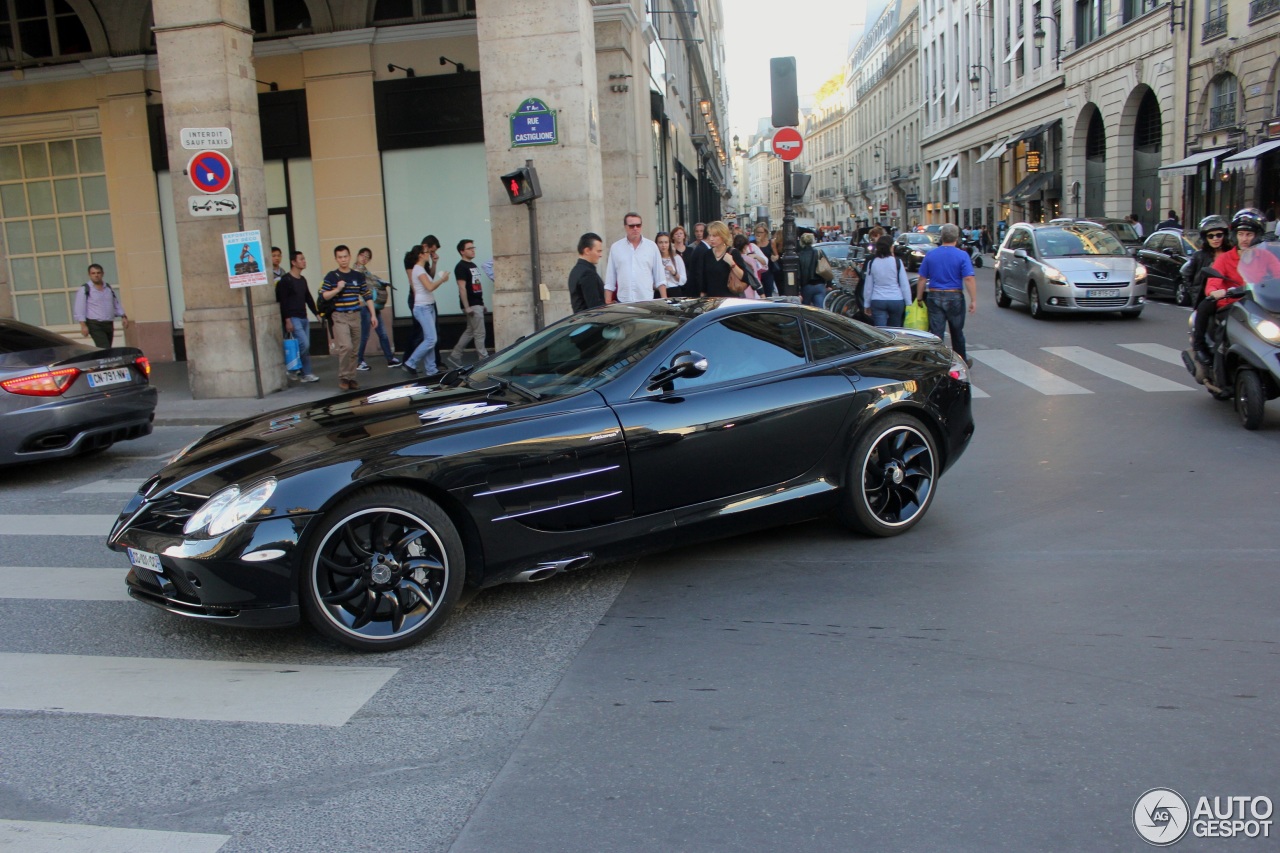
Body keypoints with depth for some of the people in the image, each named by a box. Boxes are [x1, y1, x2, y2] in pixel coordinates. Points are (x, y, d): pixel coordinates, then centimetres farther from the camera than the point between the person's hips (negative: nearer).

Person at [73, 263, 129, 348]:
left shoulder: (109, 288, 14)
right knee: (105, 350, -19)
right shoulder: (85, 289, -4)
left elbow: (117, 305, 23)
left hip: (109, 325, 6)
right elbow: (79, 309, -7)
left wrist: (123, 317, 9)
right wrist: (83, 325, -16)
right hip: (95, 325, -6)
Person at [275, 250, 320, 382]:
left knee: (306, 346, 6)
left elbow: (308, 298, 22)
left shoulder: (302, 279, 15)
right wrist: (287, 320, -18)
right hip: (293, 318, -8)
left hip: (304, 318, 8)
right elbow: (282, 301, -13)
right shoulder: (285, 280, -9)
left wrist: (316, 313, 17)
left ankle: (306, 373, 10)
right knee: (304, 344, -15)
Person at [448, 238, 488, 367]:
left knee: (470, 332, 13)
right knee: (479, 333, -5)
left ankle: (454, 355, 20)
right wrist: (467, 307, -21)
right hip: (472, 305, -9)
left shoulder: (473, 265, 17)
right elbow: (462, 288, -17)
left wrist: (482, 303, 20)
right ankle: (484, 359, 0)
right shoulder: (461, 267, -11)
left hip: (478, 304, 9)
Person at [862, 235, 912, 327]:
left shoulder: (872, 262, 1)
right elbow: (905, 285, -3)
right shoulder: (897, 261, -4)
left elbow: (868, 286, 4)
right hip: (896, 301, 0)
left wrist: (867, 305, 12)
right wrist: (908, 303, 4)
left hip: (877, 302, 0)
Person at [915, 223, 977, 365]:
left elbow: (922, 279, 3)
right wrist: (973, 300, -12)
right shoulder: (962, 255, -7)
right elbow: (969, 279, -14)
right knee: (957, 332, 15)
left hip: (934, 297, 1)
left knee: (936, 333, 2)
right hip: (954, 297, -1)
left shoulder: (930, 255, 1)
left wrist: (919, 298, 11)